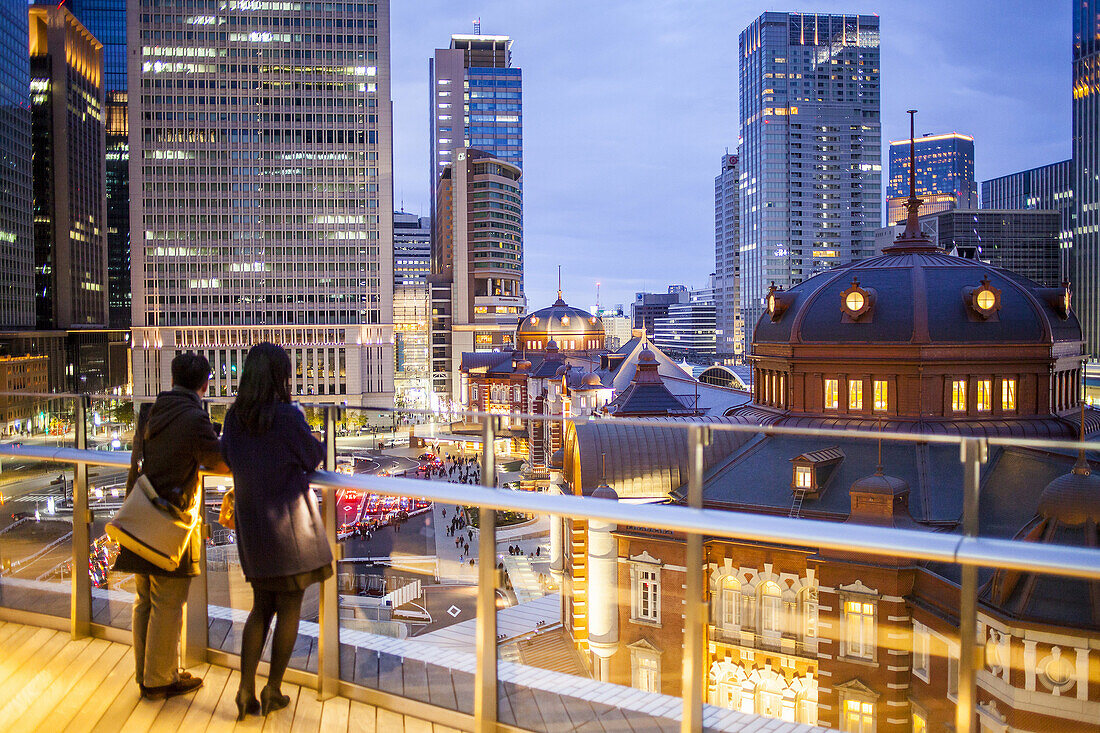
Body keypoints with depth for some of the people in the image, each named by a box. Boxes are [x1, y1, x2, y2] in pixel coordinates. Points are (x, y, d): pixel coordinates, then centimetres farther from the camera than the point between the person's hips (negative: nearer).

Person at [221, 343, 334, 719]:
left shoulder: (235, 416, 0)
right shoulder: (288, 416, -18)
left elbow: (226, 458, 15)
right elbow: (313, 458, -5)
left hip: (251, 524, 6)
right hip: (289, 522, -5)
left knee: (262, 606, 17)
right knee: (290, 606, 10)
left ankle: (246, 690, 10)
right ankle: (273, 690, 17)